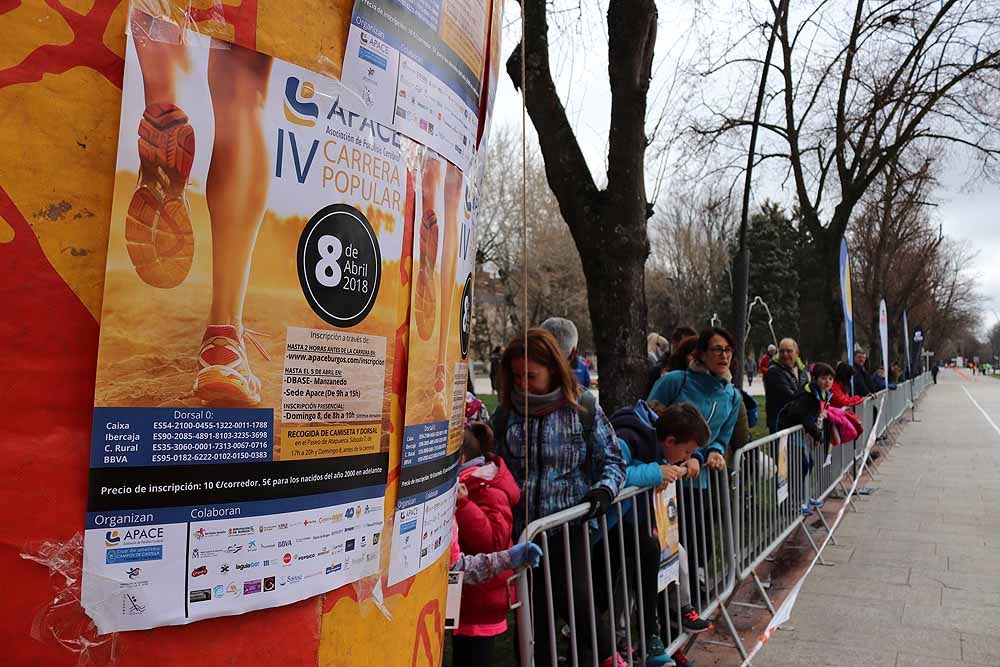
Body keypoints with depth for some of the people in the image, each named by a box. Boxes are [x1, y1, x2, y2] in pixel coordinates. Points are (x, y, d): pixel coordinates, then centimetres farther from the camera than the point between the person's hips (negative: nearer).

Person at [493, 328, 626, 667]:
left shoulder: (583, 407, -5)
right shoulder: (506, 413, 2)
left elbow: (612, 460, 1)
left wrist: (604, 489, -16)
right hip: (522, 528, 3)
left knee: (572, 599, -6)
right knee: (534, 608, 11)